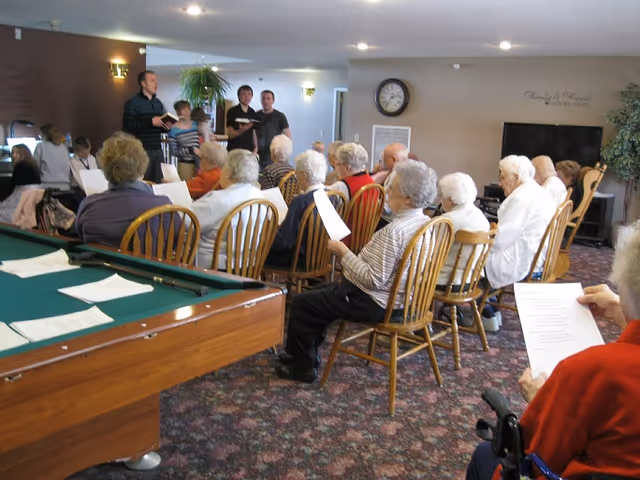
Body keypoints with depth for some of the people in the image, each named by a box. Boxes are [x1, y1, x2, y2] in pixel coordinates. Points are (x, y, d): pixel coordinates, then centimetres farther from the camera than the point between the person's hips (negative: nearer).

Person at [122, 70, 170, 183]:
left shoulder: (158, 103, 16)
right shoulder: (132, 103, -3)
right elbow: (127, 127, -15)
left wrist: (166, 127, 1)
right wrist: (151, 121, -19)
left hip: (157, 149, 6)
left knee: (159, 182, 3)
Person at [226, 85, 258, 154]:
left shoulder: (252, 112, 12)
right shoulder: (232, 112, -2)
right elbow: (230, 134, -7)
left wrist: (255, 147, 4)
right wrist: (243, 129, -24)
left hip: (249, 149, 4)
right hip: (234, 150, -4)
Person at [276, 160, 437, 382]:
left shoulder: (394, 231, -29)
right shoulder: (425, 222, 0)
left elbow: (373, 280, -29)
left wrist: (343, 252, -19)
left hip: (373, 303, -10)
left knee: (301, 303, 4)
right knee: (320, 293, 25)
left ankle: (302, 367, 17)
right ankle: (307, 353, 34)